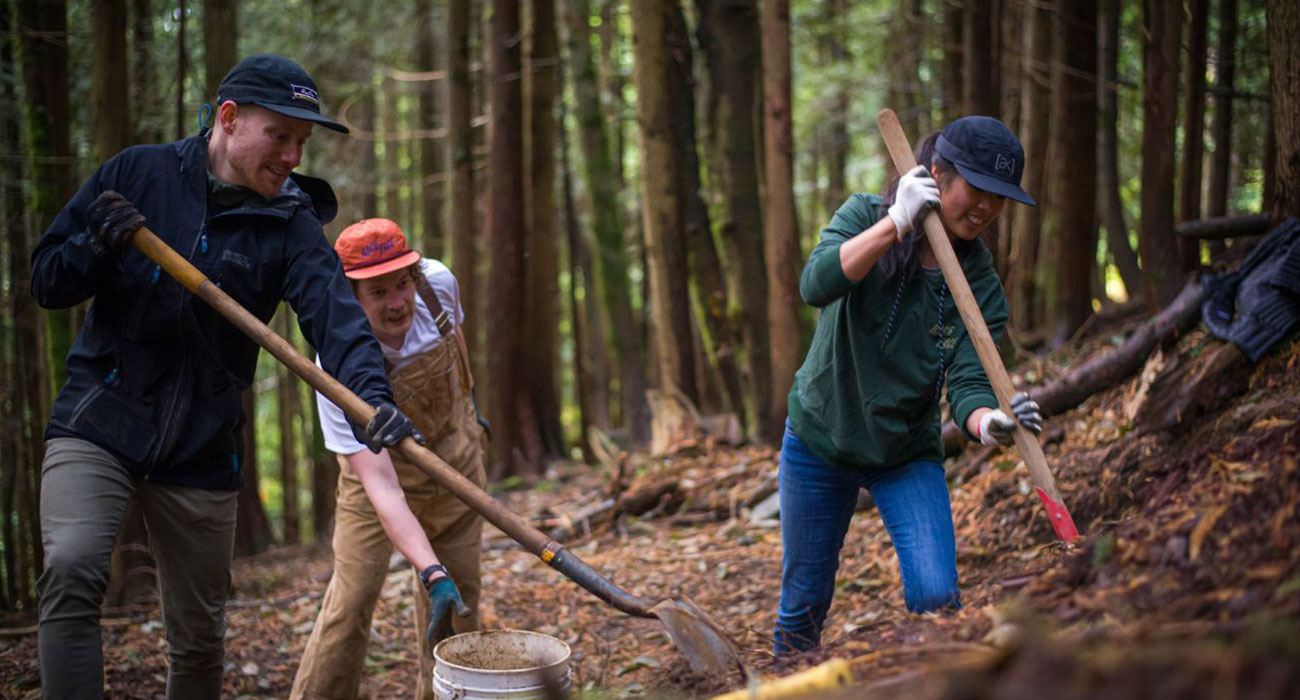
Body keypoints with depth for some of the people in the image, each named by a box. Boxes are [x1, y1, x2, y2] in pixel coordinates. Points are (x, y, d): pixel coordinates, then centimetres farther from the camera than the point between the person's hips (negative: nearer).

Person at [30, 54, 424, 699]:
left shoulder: (292, 226, -1)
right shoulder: (138, 174, -1)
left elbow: (335, 313, -20)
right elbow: (46, 281, 3)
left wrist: (372, 393, -38)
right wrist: (98, 247, -19)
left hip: (202, 453, 2)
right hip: (96, 427, -1)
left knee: (199, 640, 11)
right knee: (71, 568, -27)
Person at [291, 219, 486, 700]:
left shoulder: (438, 282, -23)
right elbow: (381, 485, -41)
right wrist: (431, 571, -50)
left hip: (457, 456, 4)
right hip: (379, 466, -4)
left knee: (459, 598, 7)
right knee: (351, 601, -14)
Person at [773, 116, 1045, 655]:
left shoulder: (981, 286, -12)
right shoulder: (865, 215, -14)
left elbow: (967, 385, -22)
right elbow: (816, 285, -33)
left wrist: (991, 425, -44)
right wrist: (897, 222, -39)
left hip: (908, 455, 0)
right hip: (820, 437, 0)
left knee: (936, 598, -18)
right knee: (803, 606, 9)